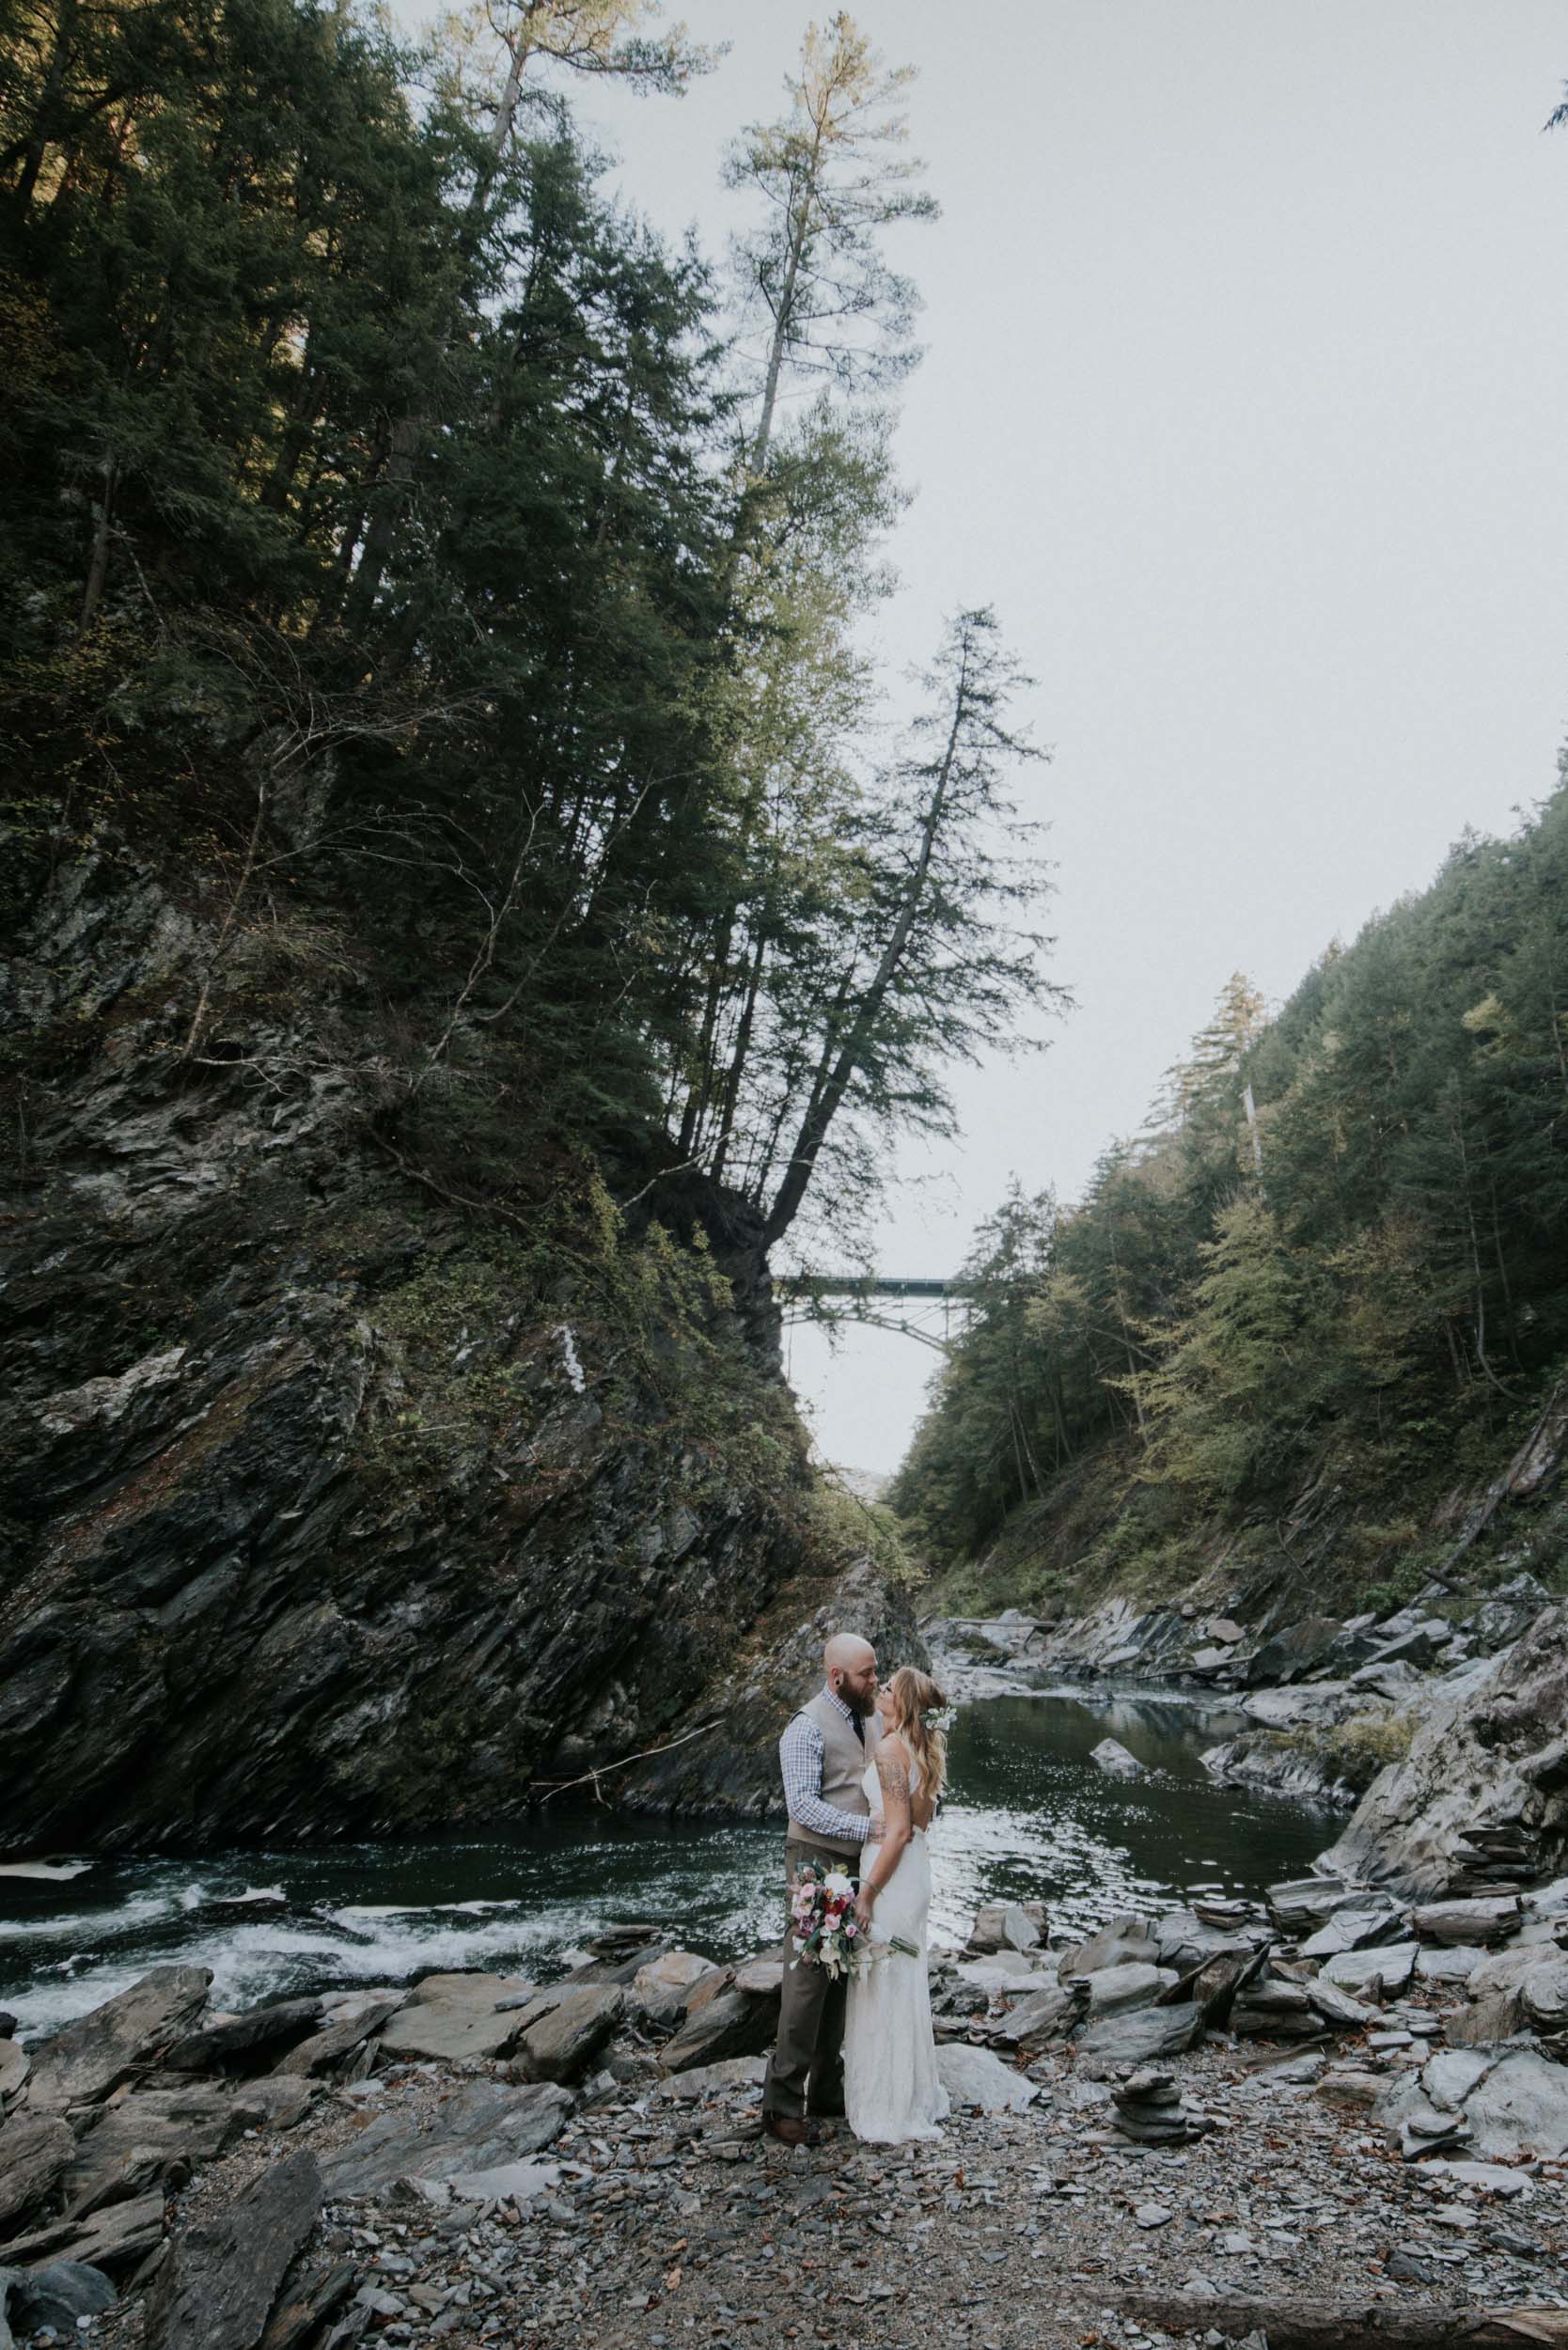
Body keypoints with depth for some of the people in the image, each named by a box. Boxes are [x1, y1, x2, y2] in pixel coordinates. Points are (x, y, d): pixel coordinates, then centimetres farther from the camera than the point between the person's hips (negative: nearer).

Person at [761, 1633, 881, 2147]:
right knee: (808, 1979, -4)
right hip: (817, 1863, -7)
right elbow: (803, 1805, -22)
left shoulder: (871, 1719, 8)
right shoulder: (807, 1728, -17)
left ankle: (827, 2090, 26)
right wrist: (868, 1827, -26)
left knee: (842, 1979, 14)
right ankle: (782, 2103, 7)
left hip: (858, 1864, 7)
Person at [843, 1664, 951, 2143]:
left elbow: (898, 1830, -22)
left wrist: (866, 1891, -19)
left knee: (885, 1988, 3)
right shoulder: (921, 1750, 8)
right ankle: (916, 2097, 32)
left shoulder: (890, 1749, -19)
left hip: (891, 1876, -9)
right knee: (904, 1987, 20)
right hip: (914, 1870, 9)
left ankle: (890, 2113, 15)